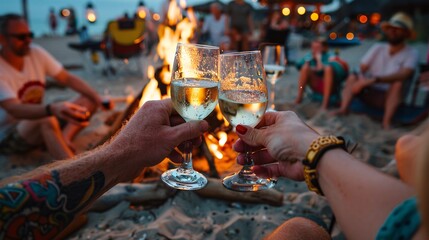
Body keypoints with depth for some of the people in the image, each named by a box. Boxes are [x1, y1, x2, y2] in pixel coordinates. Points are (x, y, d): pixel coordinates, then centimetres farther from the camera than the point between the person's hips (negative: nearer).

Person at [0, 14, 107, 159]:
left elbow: (67, 79, -2)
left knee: (89, 100, -6)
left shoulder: (36, 53, -4)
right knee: (47, 119, -39)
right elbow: (14, 109, -33)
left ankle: (64, 138, -26)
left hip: (37, 120, 7)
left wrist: (98, 98, -17)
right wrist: (52, 109, -53)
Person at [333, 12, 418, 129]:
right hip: (371, 94, 3)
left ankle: (387, 121, -37)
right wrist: (362, 80, -22)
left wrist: (374, 79, -37)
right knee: (353, 76, -18)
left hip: (392, 97, -3)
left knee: (398, 83, -32)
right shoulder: (378, 48, 7)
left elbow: (403, 74, -25)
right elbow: (362, 69, 1)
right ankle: (343, 109, -34)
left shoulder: (411, 54, -7)